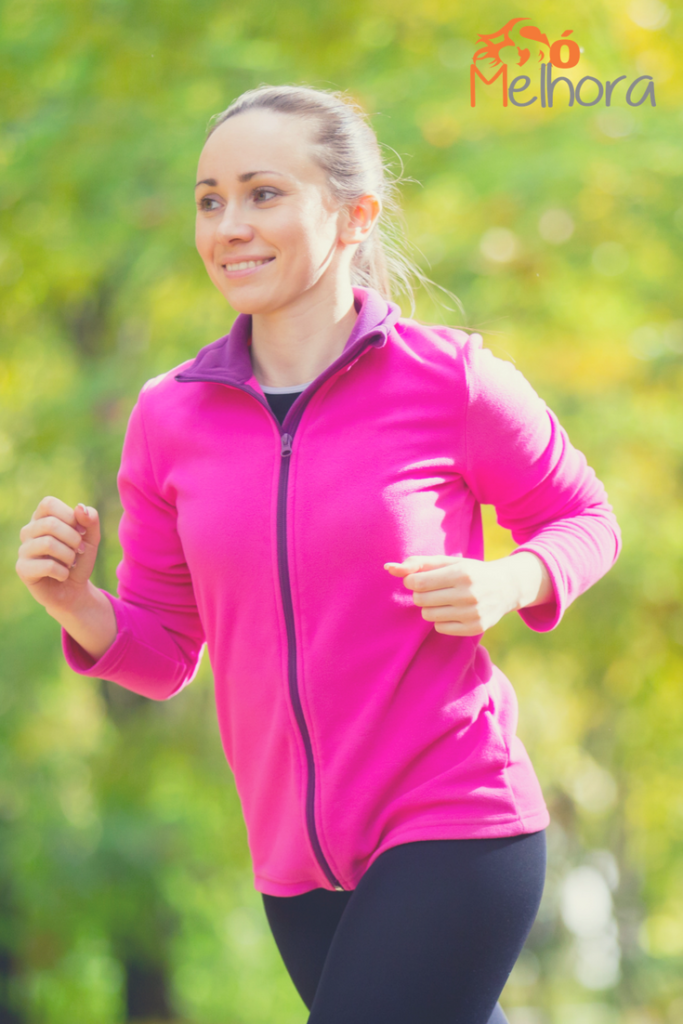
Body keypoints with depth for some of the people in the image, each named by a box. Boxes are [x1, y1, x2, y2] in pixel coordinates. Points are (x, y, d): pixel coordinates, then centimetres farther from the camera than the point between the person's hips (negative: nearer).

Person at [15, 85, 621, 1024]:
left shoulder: (450, 381, -9)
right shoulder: (171, 417, 3)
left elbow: (583, 520, 7)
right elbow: (162, 654, 9)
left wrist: (506, 583, -14)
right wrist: (76, 604, -12)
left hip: (454, 832, -5)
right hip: (298, 864, 5)